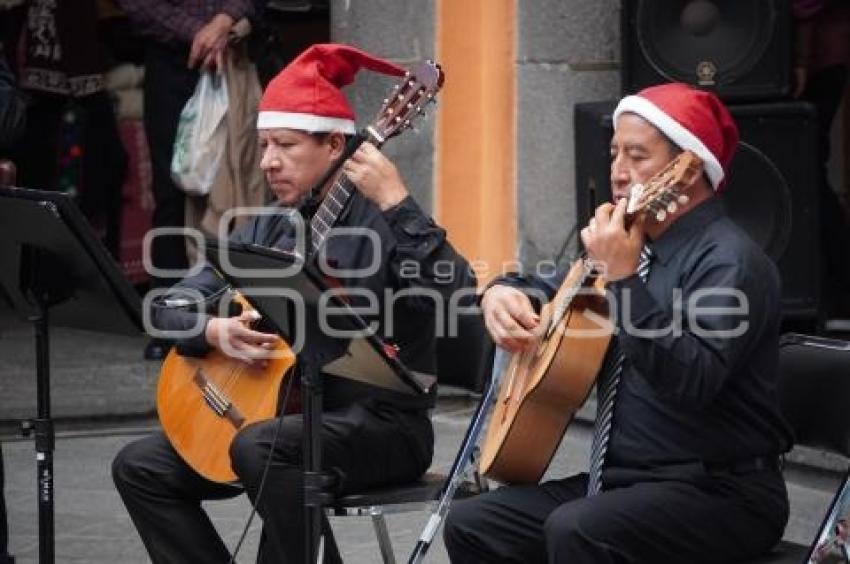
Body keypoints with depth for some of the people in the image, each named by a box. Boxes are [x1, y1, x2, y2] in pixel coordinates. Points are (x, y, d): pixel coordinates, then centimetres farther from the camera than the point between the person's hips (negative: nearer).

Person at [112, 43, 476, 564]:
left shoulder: (382, 222, -12)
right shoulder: (267, 230, 10)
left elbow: (457, 297, -30)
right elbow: (173, 306, 9)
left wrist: (396, 203, -35)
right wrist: (213, 330, -12)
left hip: (382, 424, -8)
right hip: (282, 410, 8)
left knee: (261, 448, -34)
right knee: (141, 467, 2)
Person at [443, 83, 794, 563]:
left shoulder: (729, 261, -15)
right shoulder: (637, 245, 12)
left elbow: (693, 382, -30)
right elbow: (554, 290, 29)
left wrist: (625, 280, -31)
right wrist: (503, 292, 7)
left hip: (720, 492, -9)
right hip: (622, 477, 9)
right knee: (472, 525, 0)